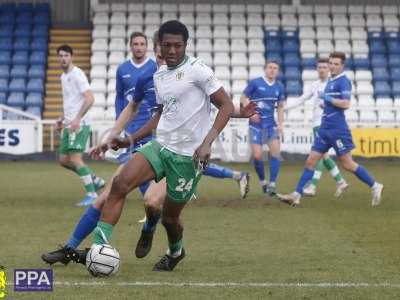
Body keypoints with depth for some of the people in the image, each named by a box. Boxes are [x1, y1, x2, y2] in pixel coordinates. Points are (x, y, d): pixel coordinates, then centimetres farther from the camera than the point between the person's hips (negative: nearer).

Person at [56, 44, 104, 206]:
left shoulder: (77, 75, -12)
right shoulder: (64, 76, 17)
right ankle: (95, 180, 20)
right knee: (63, 159, 10)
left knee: (75, 159, -14)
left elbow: (89, 99, -20)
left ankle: (91, 194, -10)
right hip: (69, 124, 10)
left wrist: (77, 119, -25)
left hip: (79, 124, -10)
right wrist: (62, 119, 19)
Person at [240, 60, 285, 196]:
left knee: (276, 151, -14)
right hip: (256, 124, -3)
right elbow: (243, 98, 0)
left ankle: (272, 184, -8)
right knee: (257, 155, -9)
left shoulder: (279, 87, 7)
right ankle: (262, 181, 14)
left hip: (271, 124, 3)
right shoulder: (255, 83, -5)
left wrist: (280, 124, 3)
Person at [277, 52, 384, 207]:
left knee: (347, 164, -4)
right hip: (325, 128, 9)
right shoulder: (330, 81, 15)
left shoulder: (343, 81, -11)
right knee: (311, 161, 5)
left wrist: (327, 98, -14)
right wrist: (324, 104, 12)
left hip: (337, 129, -9)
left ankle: (375, 186, 10)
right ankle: (296, 195, 5)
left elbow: (345, 104, -22)